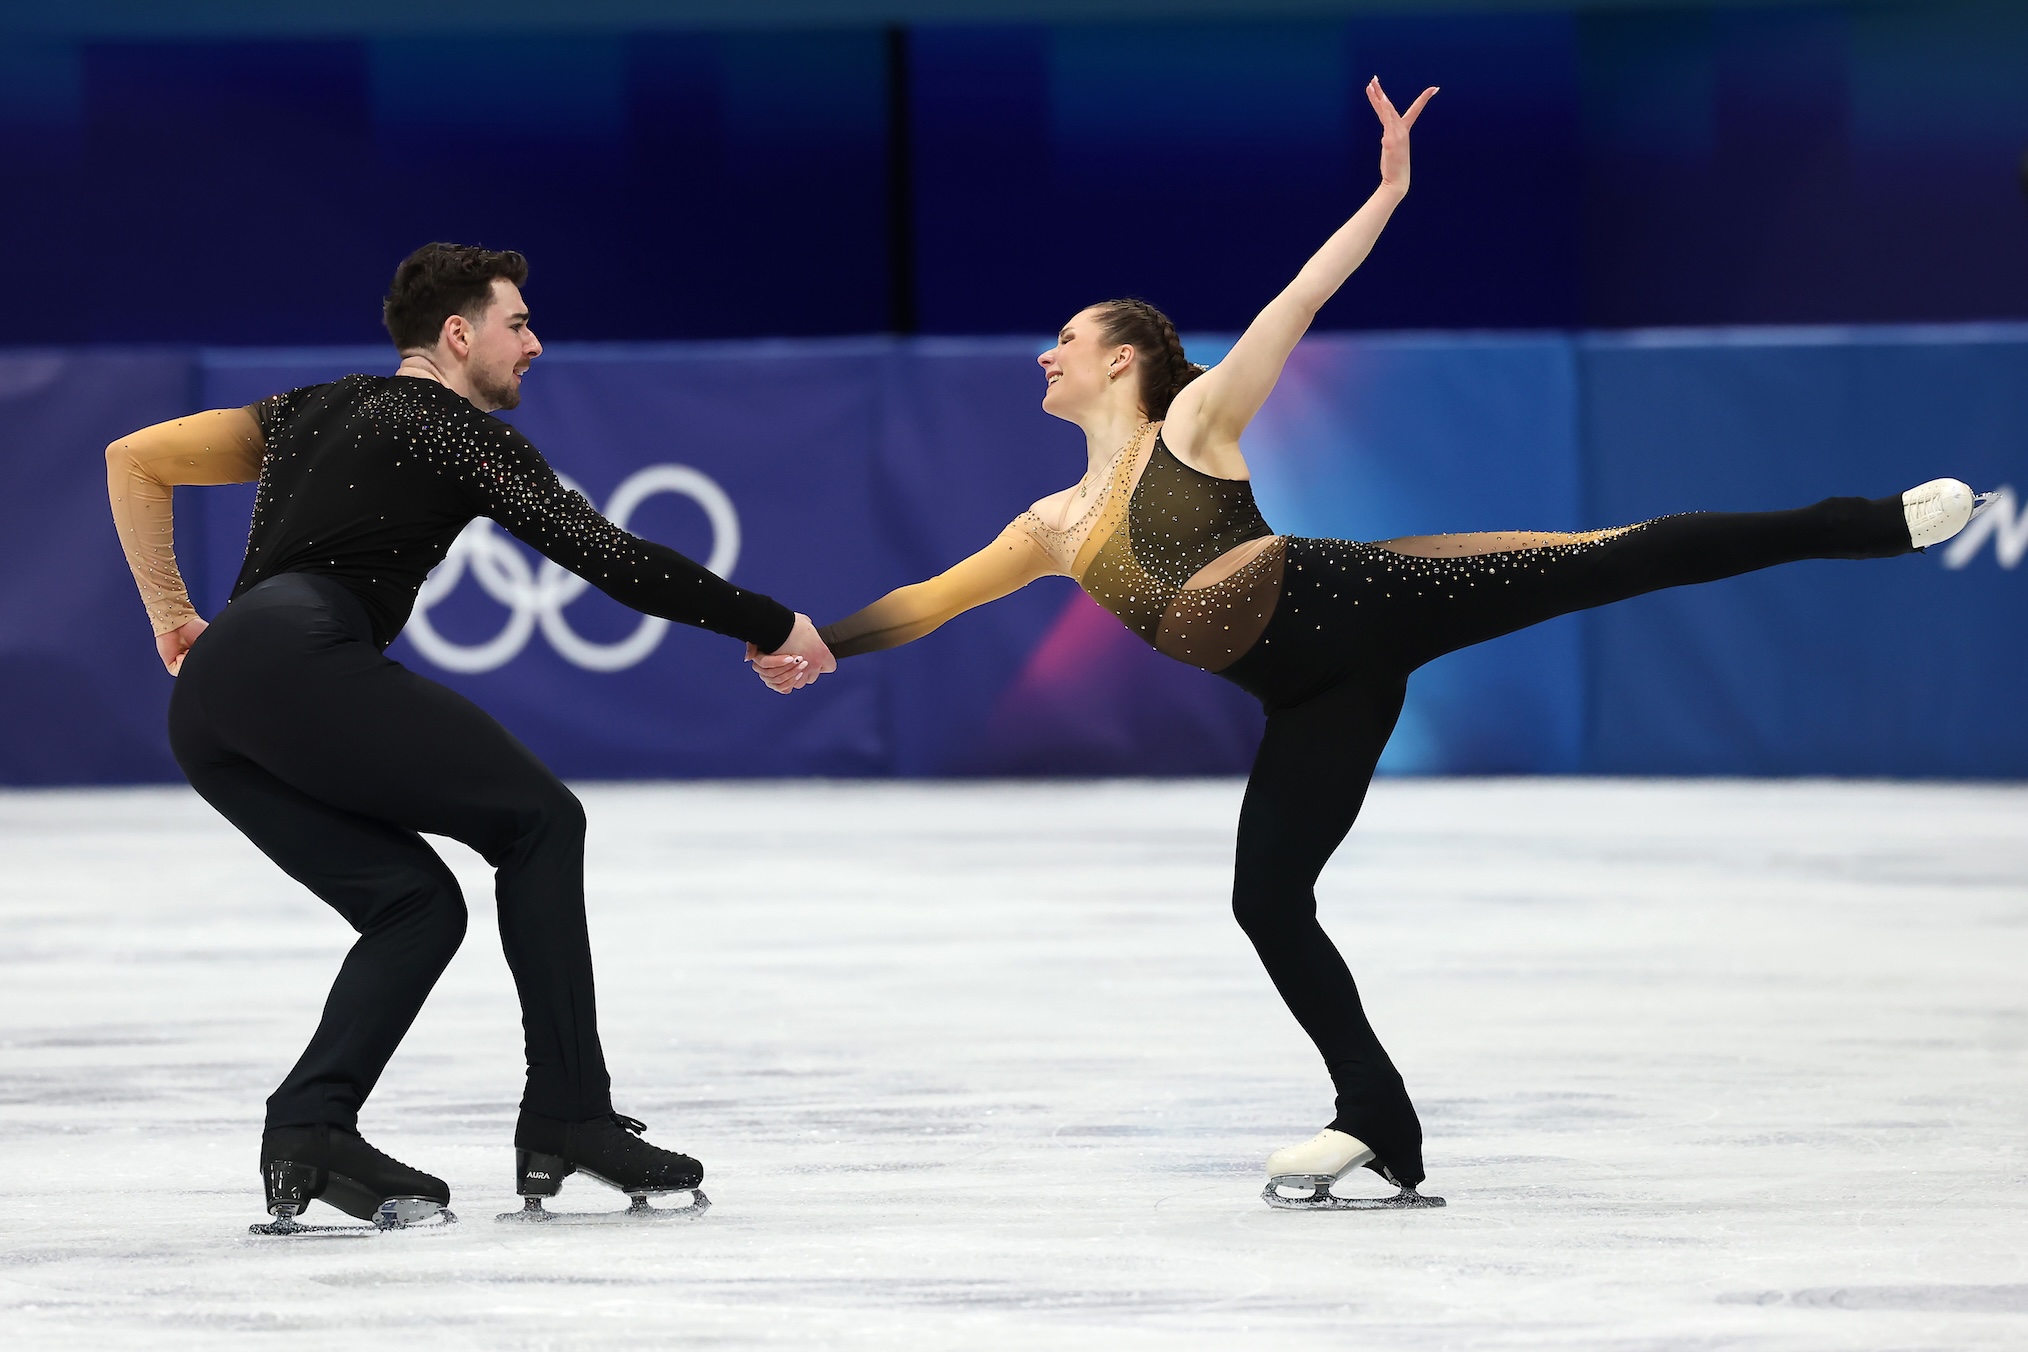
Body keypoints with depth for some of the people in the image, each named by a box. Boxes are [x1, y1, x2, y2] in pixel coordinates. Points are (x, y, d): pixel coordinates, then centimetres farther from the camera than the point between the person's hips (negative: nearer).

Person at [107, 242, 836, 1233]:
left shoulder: (317, 409, 30)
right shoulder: (458, 431, 7)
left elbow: (134, 459, 29)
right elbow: (608, 557, 1)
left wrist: (173, 620, 29)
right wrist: (771, 626, 7)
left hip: (205, 707, 8)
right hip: (302, 657, -8)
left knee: (419, 902, 11)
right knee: (539, 819, 0)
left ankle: (309, 1131, -8)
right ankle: (566, 1118, -5)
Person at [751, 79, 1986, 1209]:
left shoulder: (1195, 422, 8)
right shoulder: (1059, 528, 21)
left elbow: (1300, 301, 1)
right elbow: (927, 602, 26)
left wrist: (1387, 194, -7)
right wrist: (817, 643, 20)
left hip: (1358, 601, -6)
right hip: (1318, 696, 6)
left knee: (1611, 563, -15)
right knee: (1266, 901, -5)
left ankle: (1875, 523, -12)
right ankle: (1381, 1130, 1)